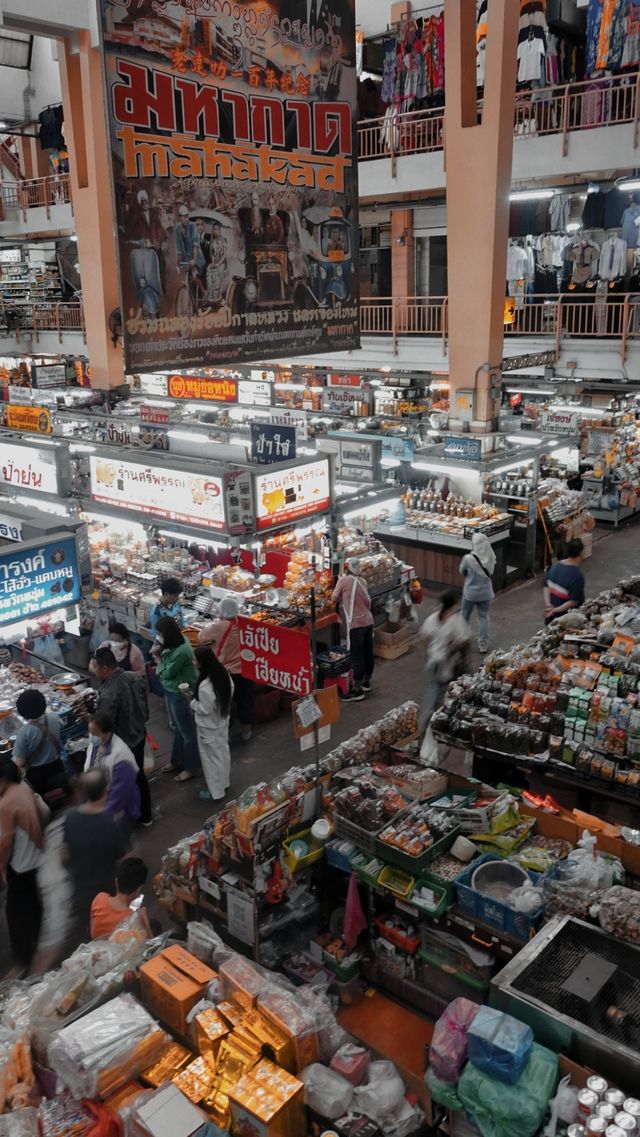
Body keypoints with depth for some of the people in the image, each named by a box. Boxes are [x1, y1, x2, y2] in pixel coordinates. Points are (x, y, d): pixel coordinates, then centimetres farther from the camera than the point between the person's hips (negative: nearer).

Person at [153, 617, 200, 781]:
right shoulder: (173, 645, -1)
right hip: (171, 692, 9)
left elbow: (167, 674, -19)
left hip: (181, 694, -9)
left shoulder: (181, 651, -30)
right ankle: (177, 760, 40)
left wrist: (158, 657, -9)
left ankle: (191, 767, 22)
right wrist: (160, 654, -10)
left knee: (187, 731, 7)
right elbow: (166, 671, 4)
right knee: (177, 729, 24)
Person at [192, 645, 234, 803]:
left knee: (212, 757, 9)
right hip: (222, 721, 8)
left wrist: (192, 701, -11)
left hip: (209, 727, -8)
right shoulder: (224, 674, -10)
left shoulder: (205, 686, -35)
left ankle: (216, 792, 23)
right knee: (223, 752, 23)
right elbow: (230, 692, 4)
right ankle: (224, 783, 42)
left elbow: (204, 709, -25)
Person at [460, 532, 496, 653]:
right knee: (483, 617, 13)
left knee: (465, 616, 18)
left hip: (470, 593, -2)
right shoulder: (490, 558, -11)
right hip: (485, 593, 2)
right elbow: (490, 573, 3)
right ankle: (483, 645, 17)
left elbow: (462, 571, -6)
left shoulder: (468, 558, -22)